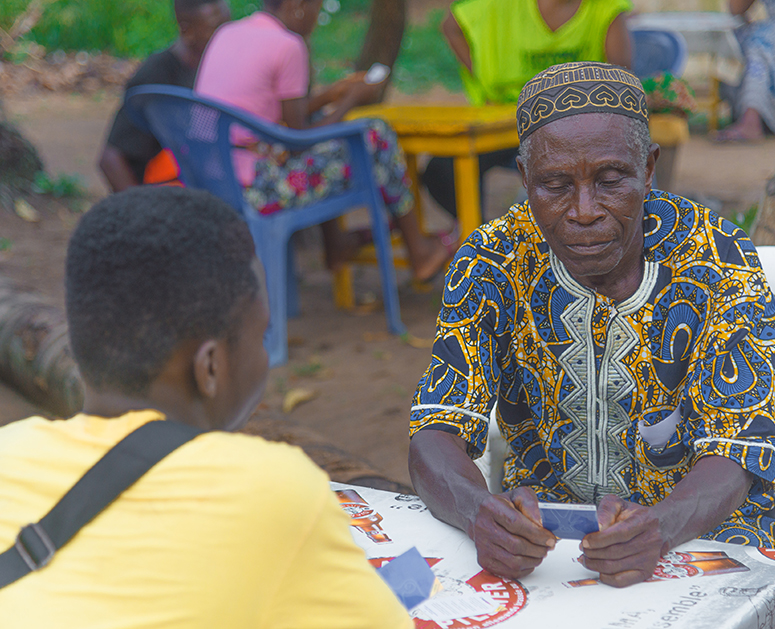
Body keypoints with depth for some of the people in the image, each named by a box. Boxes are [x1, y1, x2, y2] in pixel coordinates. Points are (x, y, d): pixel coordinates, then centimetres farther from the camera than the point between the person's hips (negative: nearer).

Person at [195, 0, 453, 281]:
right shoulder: (288, 46, -14)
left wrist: (332, 94, 25)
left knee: (315, 124, 32)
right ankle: (419, 252, 23)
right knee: (377, 134, 7)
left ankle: (334, 244, 42)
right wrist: (352, 99, 6)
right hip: (255, 191, -8)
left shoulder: (226, 34, 10)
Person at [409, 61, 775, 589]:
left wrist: (659, 526, -36)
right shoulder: (491, 263, -7)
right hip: (538, 523, 1)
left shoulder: (719, 261, -10)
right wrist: (482, 513, -34)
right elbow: (437, 434, -10)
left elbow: (731, 452, -14)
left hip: (697, 522, 0)